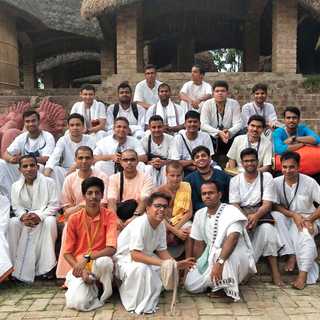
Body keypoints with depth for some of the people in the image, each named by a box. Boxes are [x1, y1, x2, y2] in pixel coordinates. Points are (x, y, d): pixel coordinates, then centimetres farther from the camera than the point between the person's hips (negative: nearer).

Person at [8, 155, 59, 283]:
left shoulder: (48, 182, -5)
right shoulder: (16, 186, 6)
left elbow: (54, 205, -8)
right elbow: (16, 207, 2)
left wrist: (39, 215, -24)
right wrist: (23, 216, -21)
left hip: (44, 217, -3)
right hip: (25, 219, 3)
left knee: (50, 222, -36)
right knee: (12, 223, -26)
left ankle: (47, 265, -26)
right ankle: (14, 264, -18)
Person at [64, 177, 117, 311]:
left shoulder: (109, 216, -8)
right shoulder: (74, 219, -4)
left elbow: (111, 249, -17)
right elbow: (67, 253, 0)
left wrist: (87, 258, -27)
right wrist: (81, 270, -16)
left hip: (100, 265, 0)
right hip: (79, 266, 1)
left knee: (105, 261, -38)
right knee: (78, 302, -27)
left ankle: (102, 287, -3)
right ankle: (92, 286, 9)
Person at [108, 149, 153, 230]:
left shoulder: (146, 178, -2)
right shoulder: (114, 178, 4)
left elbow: (144, 200, -17)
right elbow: (111, 201, -11)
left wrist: (135, 217, -36)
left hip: (139, 214, 0)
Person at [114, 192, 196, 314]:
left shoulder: (161, 225, -6)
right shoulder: (140, 224, -31)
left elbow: (161, 251, 0)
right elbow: (135, 255, -36)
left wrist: (176, 264, -17)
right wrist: (162, 263, -39)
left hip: (143, 257, 8)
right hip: (124, 259, -8)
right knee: (141, 268, -37)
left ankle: (150, 299, 8)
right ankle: (135, 305, -15)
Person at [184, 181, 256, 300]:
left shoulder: (231, 211, -17)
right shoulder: (199, 214, 2)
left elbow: (232, 238, -33)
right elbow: (199, 244, 7)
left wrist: (219, 262, -44)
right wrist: (197, 266, -2)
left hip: (236, 257, -6)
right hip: (211, 257, 6)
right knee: (190, 285, -9)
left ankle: (228, 288, -20)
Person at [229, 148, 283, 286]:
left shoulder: (266, 177, 2)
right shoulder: (235, 180, 7)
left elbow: (267, 204, -5)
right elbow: (234, 205, -1)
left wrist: (255, 216, -26)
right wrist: (246, 217, -22)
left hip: (261, 213, -1)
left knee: (267, 228, -34)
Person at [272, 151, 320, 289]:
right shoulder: (276, 182, -6)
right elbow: (275, 205, -6)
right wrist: (293, 215, -21)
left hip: (307, 219, -3)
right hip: (287, 219, 3)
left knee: (304, 235, -34)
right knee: (275, 215, -28)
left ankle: (303, 274, -30)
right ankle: (291, 254, -27)